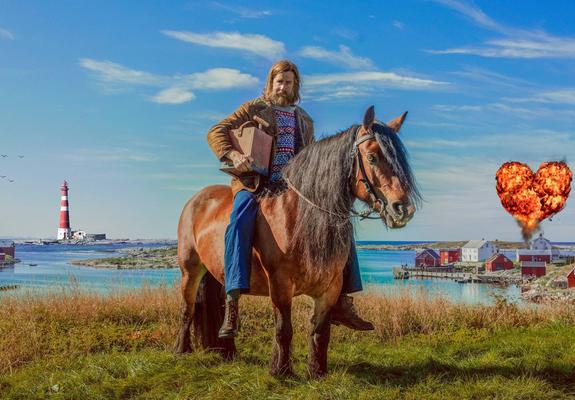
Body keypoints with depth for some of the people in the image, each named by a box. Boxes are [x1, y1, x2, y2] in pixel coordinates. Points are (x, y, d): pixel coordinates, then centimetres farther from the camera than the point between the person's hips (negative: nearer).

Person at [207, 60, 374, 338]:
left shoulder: (304, 120, 22)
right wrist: (234, 155, -22)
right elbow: (216, 133, -1)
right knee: (240, 222, -37)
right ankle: (232, 303, -40)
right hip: (253, 184, -5)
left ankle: (340, 303, -2)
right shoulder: (254, 109, 7)